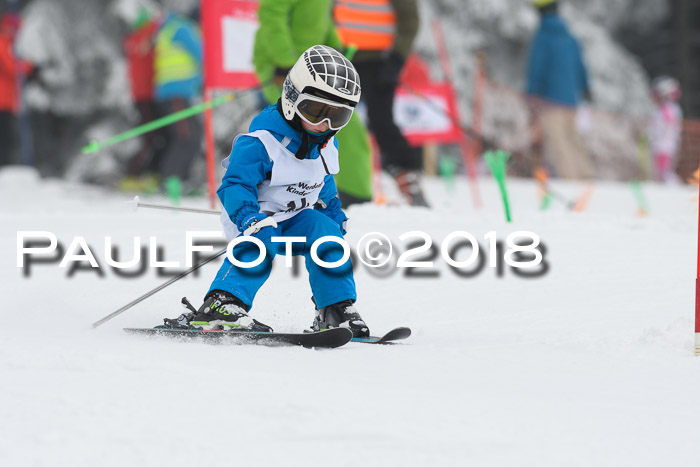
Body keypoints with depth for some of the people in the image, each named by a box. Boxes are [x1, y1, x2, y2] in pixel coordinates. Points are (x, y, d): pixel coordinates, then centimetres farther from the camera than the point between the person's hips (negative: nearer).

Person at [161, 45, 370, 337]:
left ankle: (337, 311, -7)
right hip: (257, 216, -6)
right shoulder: (261, 143, -26)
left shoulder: (326, 144, 1)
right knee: (260, 242, -35)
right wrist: (248, 216, -48)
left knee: (327, 234, -17)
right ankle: (220, 306, -44)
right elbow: (235, 185, -32)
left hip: (294, 216, 6)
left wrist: (333, 212, 25)